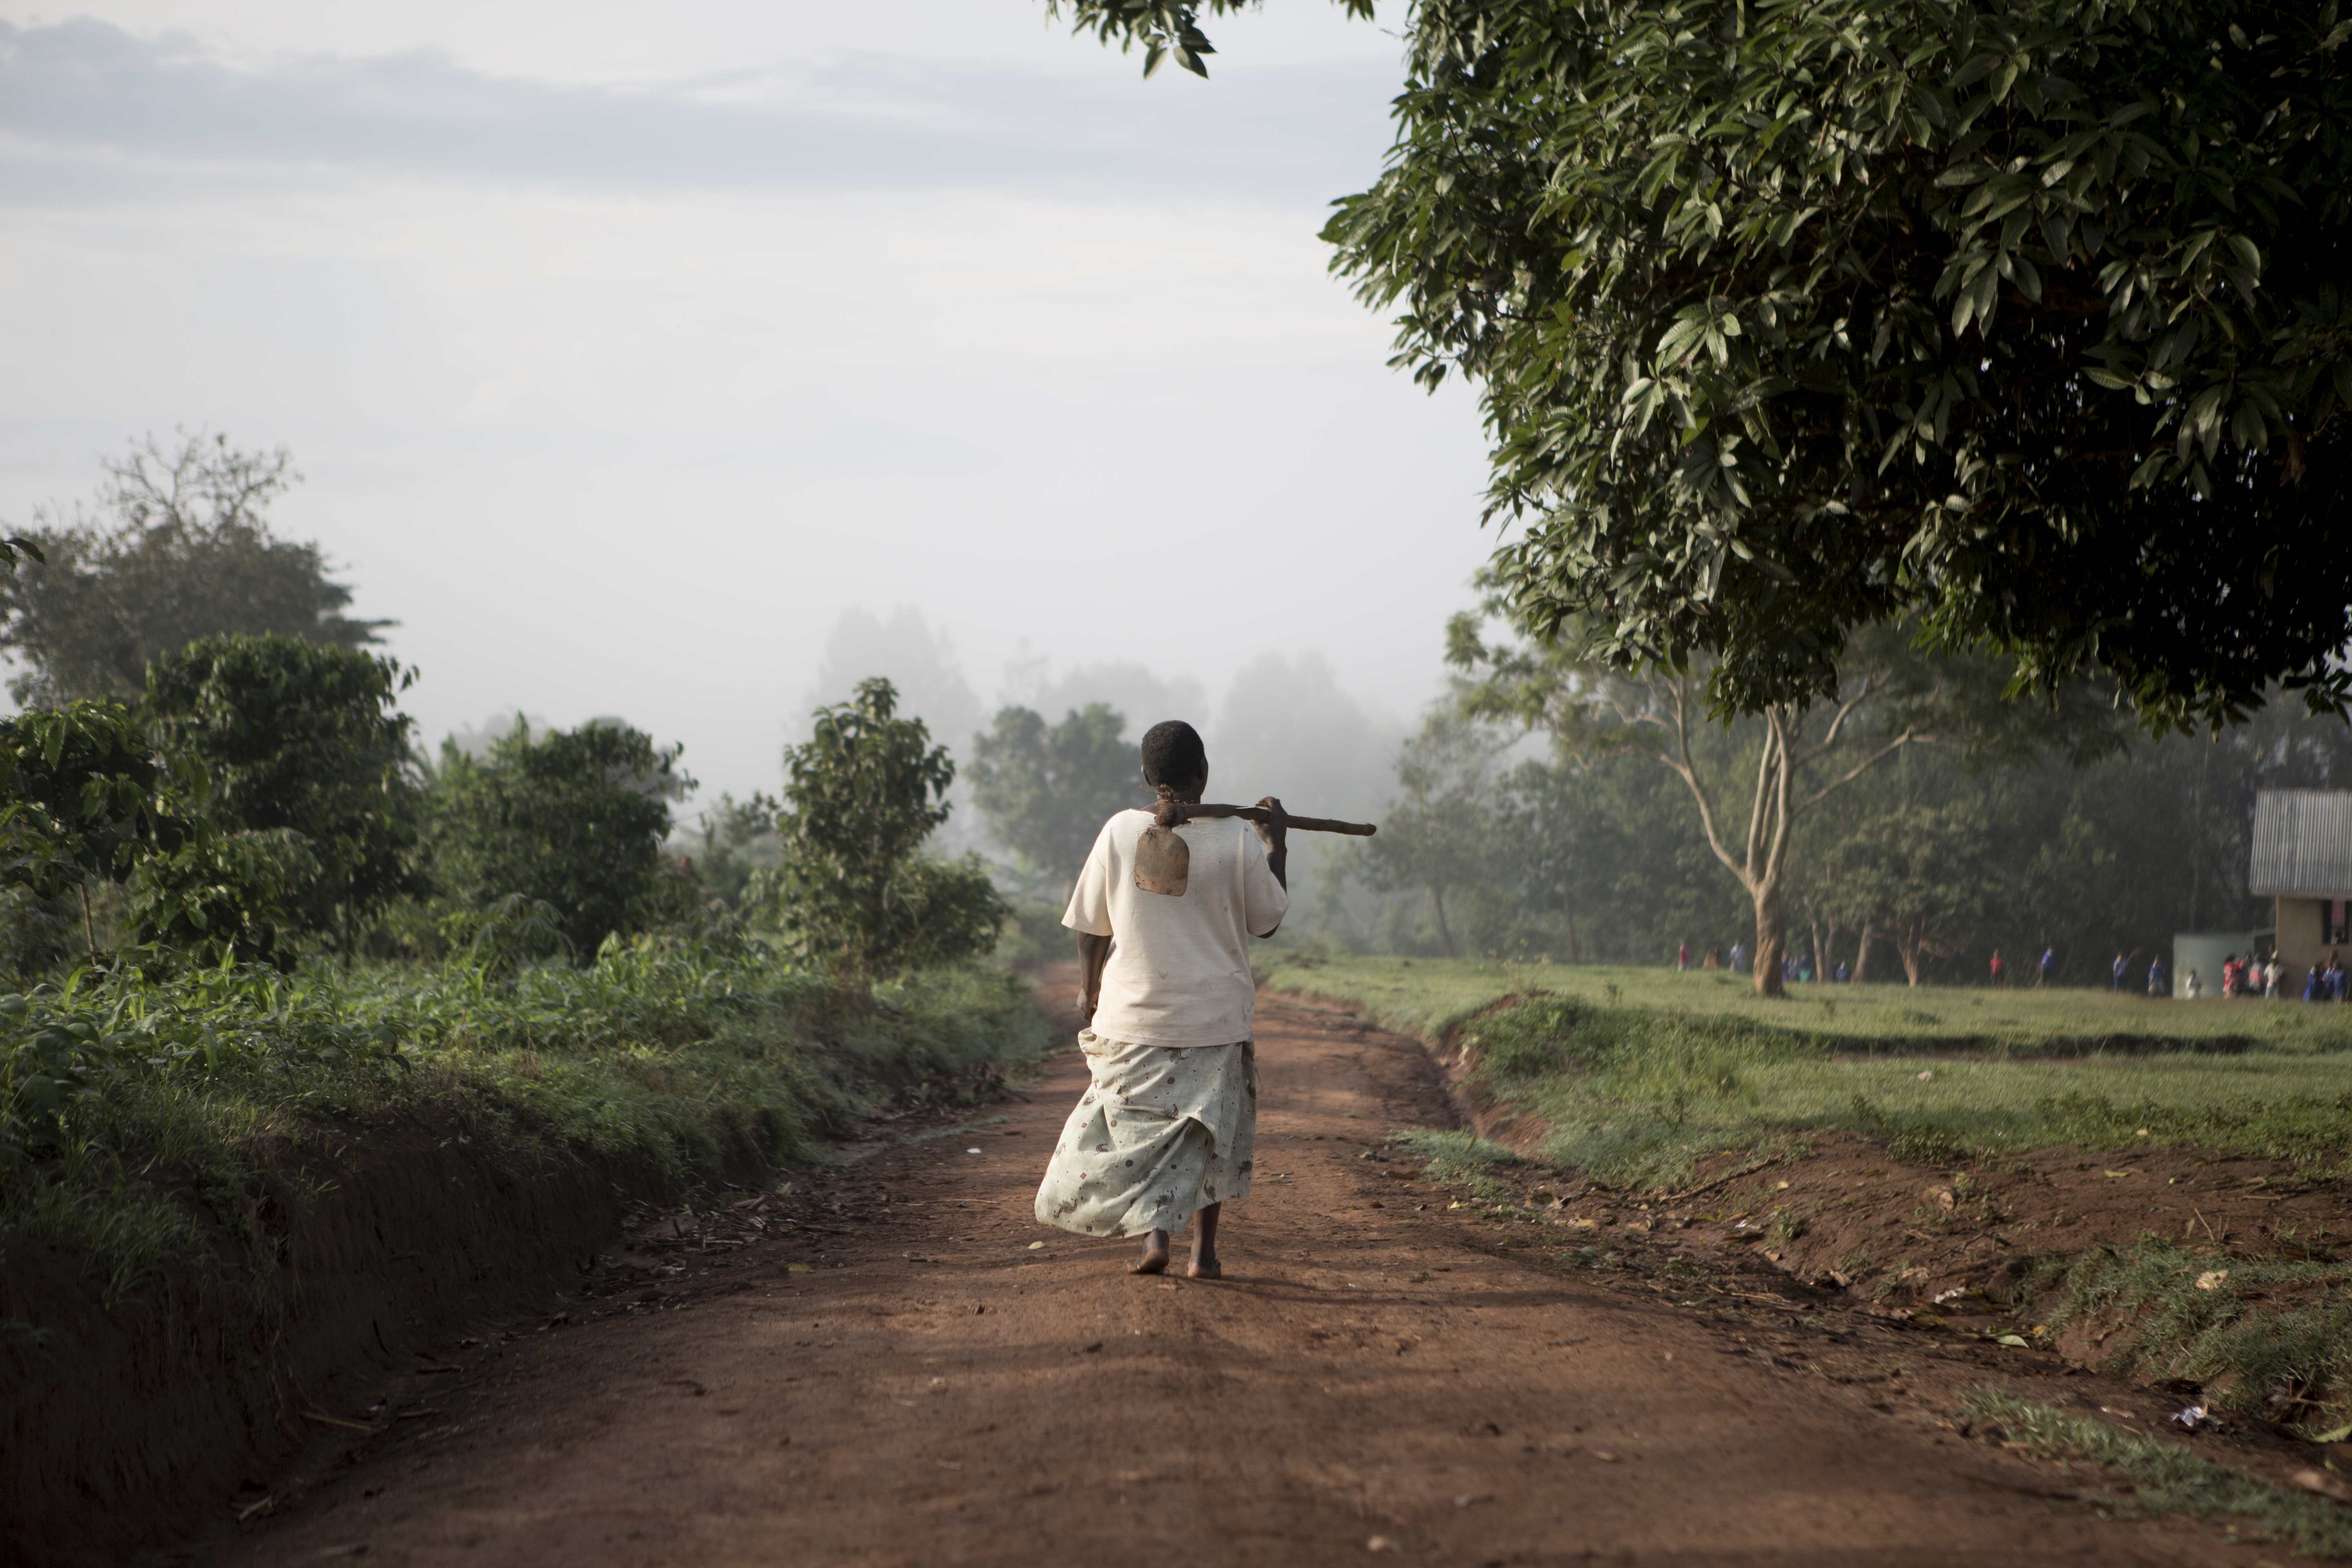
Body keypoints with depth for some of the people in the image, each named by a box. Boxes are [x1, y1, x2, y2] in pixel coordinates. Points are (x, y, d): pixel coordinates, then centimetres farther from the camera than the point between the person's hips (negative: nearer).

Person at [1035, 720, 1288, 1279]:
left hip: (1134, 1013, 0)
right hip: (1216, 1018, 0)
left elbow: (1091, 926, 0)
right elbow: (1268, 921, 4)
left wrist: (1090, 987, 16)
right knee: (1210, 1131, 16)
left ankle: (1153, 1230, -9)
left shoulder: (1120, 832, -8)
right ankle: (1204, 1249, 15)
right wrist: (1277, 845, 15)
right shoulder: (1238, 840, -10)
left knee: (1138, 1128, 11)